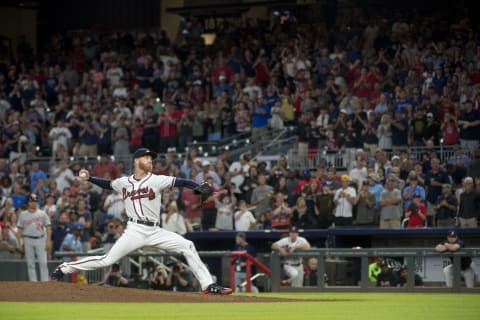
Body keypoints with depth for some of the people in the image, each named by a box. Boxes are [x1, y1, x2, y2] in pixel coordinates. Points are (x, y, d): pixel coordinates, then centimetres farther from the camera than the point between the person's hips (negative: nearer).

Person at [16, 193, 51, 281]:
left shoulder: (42, 214, 6)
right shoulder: (23, 215, 8)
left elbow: (48, 228, 3)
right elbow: (19, 230, 8)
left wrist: (48, 241, -7)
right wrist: (19, 243, 1)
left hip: (40, 240, -1)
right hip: (28, 240, 1)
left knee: (43, 263, -7)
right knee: (30, 263, 2)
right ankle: (33, 283, 6)